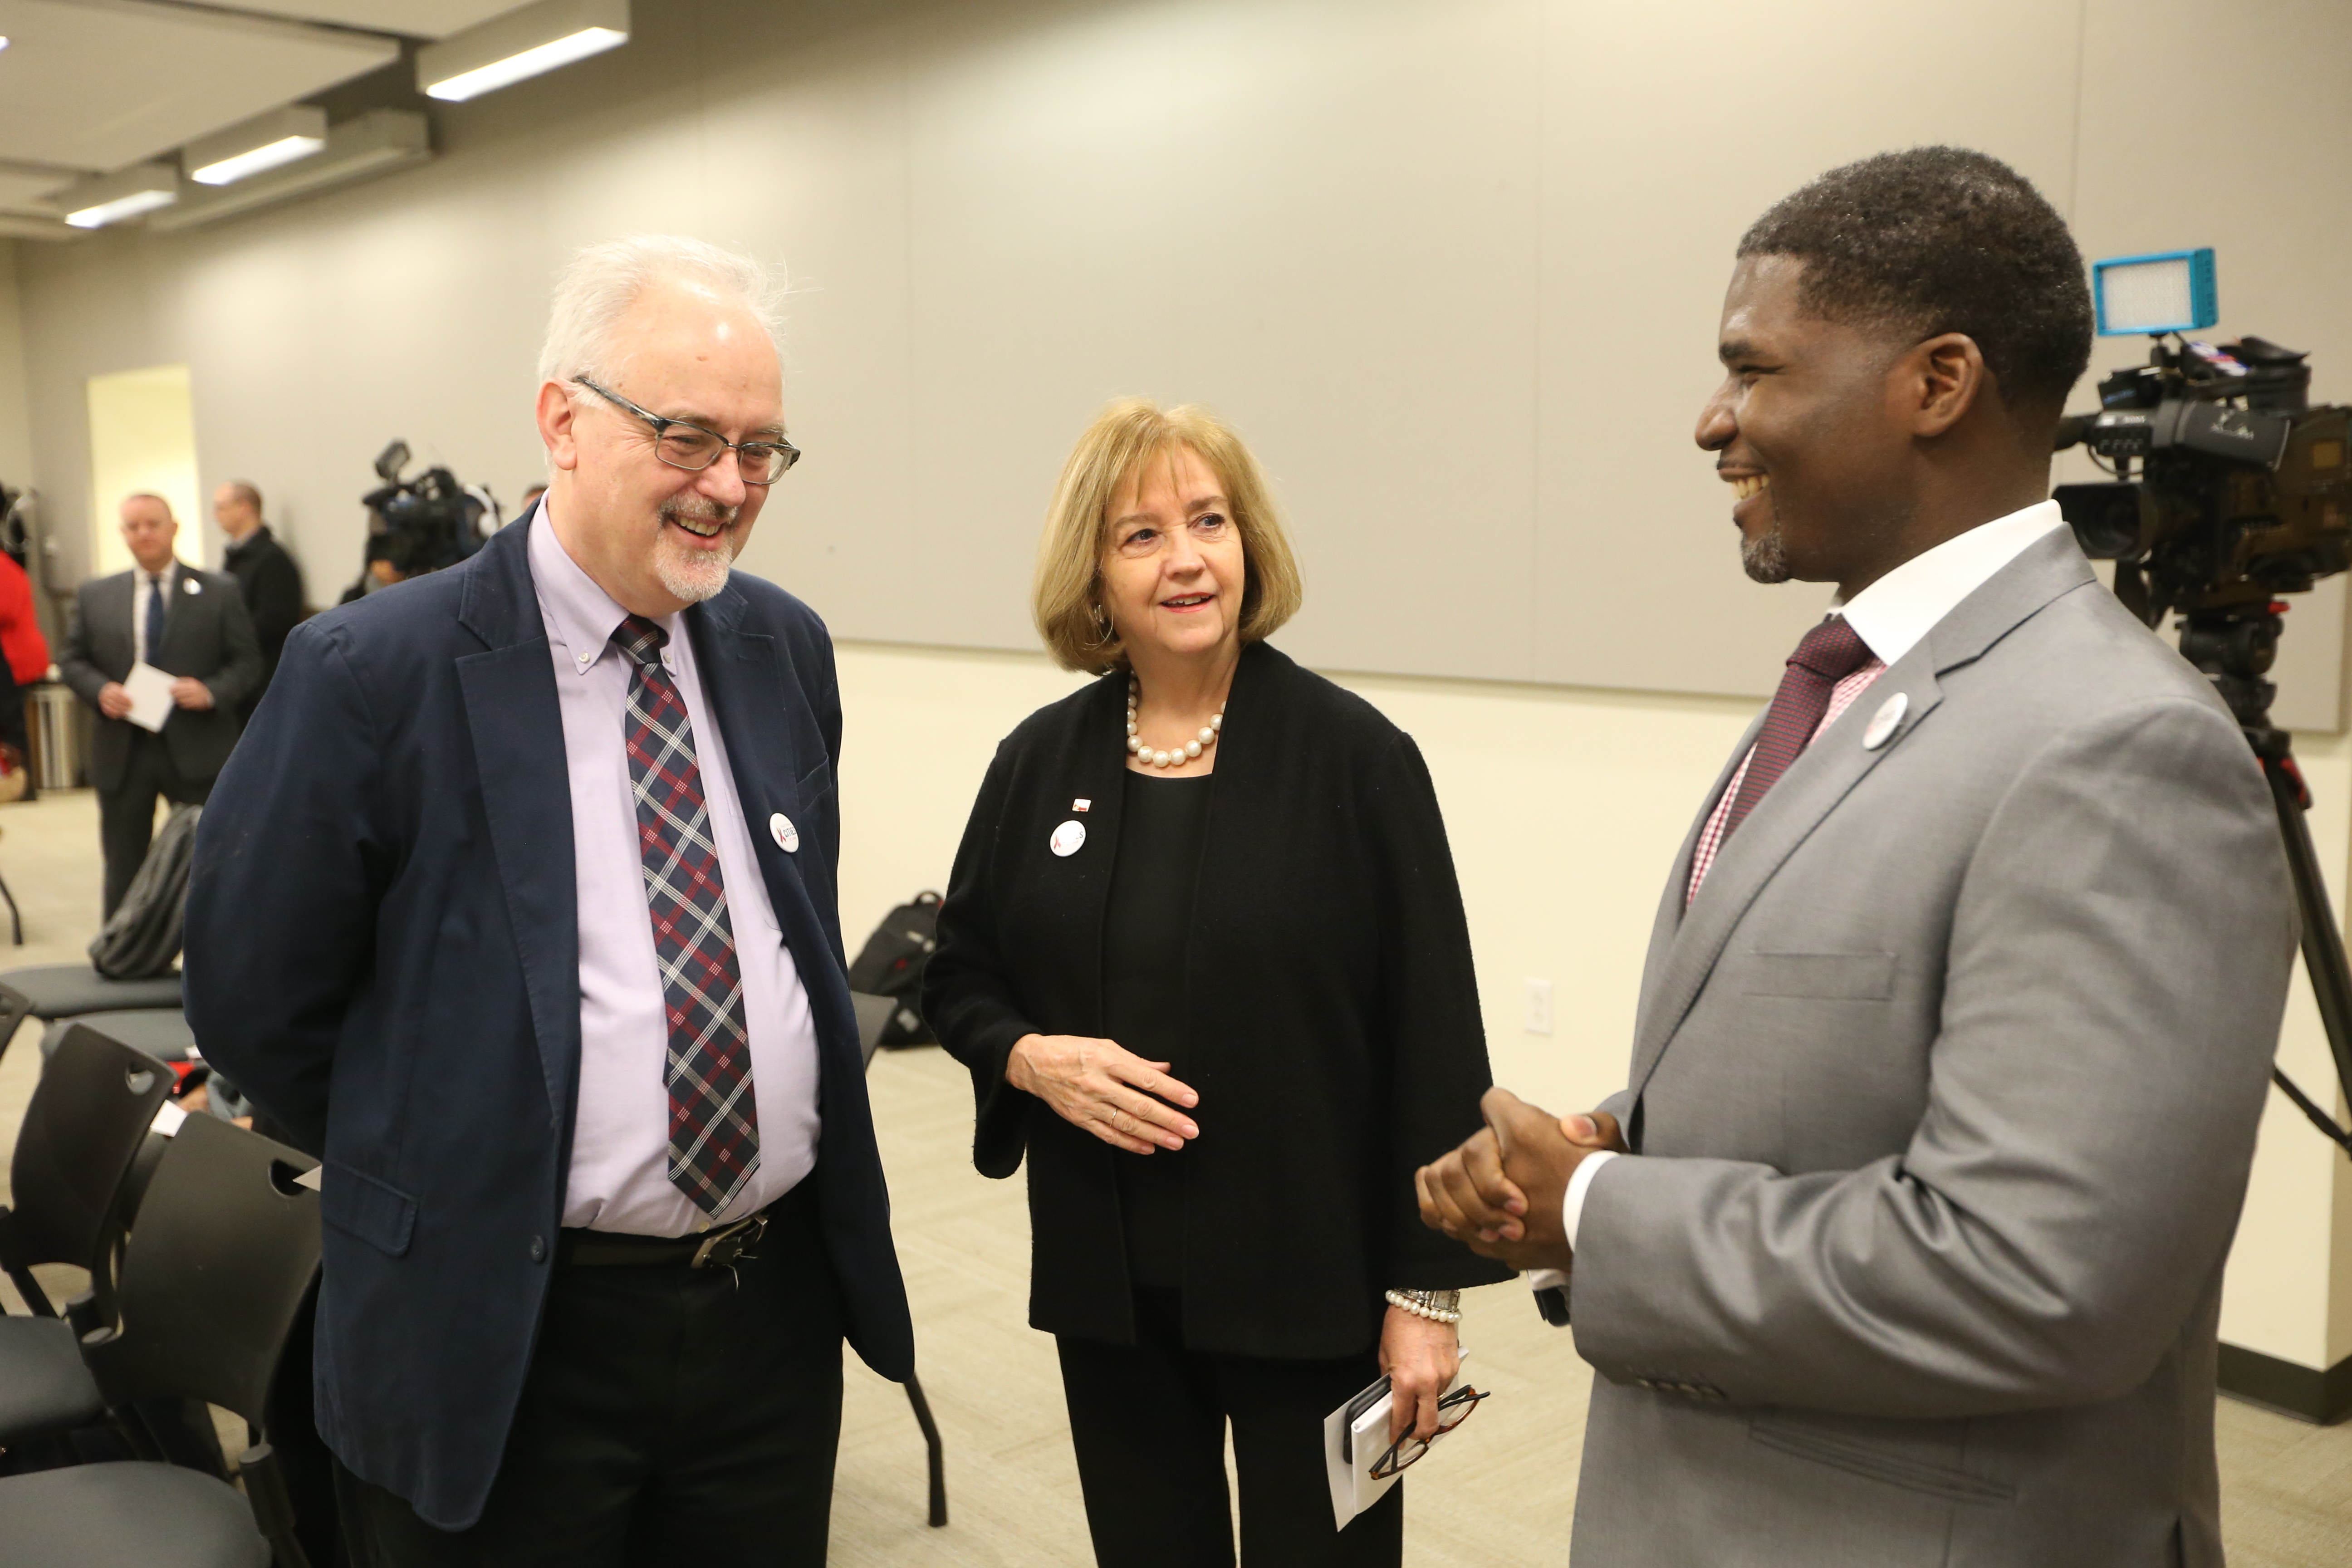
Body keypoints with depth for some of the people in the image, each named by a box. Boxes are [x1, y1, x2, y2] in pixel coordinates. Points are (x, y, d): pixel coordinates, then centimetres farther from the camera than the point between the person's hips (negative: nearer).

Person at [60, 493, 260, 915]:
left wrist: (212, 691, -18)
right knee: (124, 869, 11)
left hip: (196, 749, -2)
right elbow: (72, 660, 11)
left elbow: (247, 660, 0)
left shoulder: (219, 592, 2)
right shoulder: (95, 596, 9)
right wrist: (99, 690, -10)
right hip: (122, 753, 2)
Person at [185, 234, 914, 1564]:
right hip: (508, 1339, -4)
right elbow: (255, 1004, -6)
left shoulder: (787, 647, 2)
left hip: (780, 1305, 5)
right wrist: (446, 1172, 2)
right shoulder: (372, 675, -14)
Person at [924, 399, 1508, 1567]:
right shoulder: (1041, 760, 2)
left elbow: (1433, 1040, -9)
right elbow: (959, 979, 11)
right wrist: (1033, 1057, -11)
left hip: (1308, 1276, -3)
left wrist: (1426, 1291, -9)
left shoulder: (1356, 757, -10)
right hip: (1107, 1276, 4)